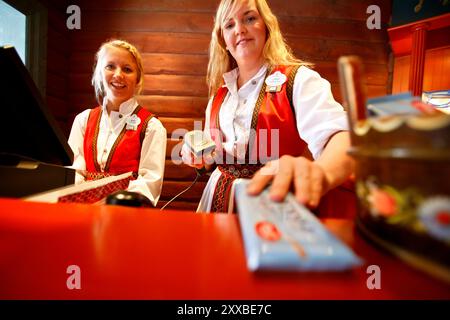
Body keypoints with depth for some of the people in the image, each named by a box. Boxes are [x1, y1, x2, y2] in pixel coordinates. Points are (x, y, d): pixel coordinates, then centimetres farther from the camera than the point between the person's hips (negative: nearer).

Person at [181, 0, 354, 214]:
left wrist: (321, 172, -45)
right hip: (219, 200, 5)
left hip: (274, 202, -4)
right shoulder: (220, 91, 11)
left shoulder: (299, 79, -5)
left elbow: (341, 135, -24)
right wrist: (198, 155, -2)